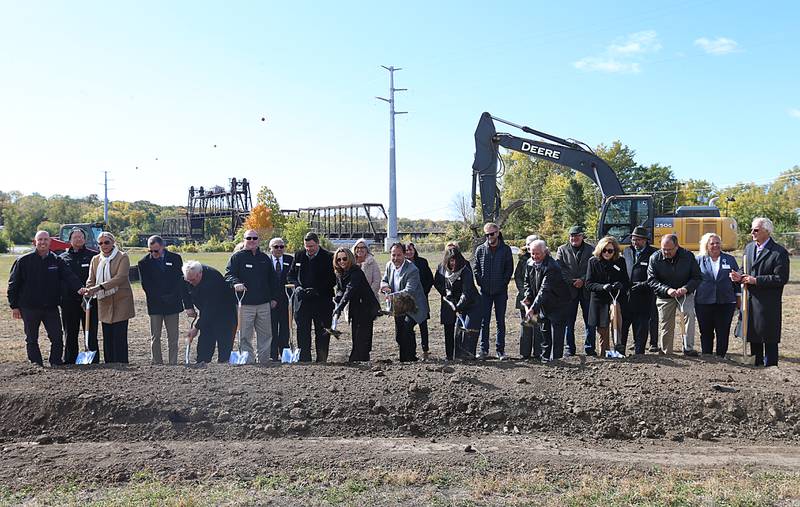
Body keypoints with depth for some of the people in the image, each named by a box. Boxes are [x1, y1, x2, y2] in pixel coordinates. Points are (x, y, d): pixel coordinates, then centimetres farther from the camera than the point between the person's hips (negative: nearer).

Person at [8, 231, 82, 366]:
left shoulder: (57, 261, 3)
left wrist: (79, 288, -29)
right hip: (29, 308, -1)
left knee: (57, 337, 1)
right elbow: (13, 284, 1)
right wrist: (14, 306, -2)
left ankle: (56, 362, 14)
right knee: (32, 339, 8)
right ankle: (36, 364, 19)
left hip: (51, 307, 1)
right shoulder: (24, 261, -2)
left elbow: (69, 276, -9)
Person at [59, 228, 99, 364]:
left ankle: (93, 361, 8)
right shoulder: (62, 258, 11)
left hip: (90, 301, -2)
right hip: (69, 302, 2)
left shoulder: (93, 256, 5)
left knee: (91, 334, 2)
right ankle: (69, 362, 17)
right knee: (70, 335, 9)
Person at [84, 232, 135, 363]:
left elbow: (120, 278, -18)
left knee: (119, 338, -6)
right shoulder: (95, 259, 13)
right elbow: (91, 280, 7)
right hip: (104, 304, 5)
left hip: (120, 302, -5)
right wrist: (88, 292, -14)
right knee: (107, 339, 8)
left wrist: (99, 287, -27)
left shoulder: (122, 257, -5)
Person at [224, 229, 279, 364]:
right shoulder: (237, 257, 2)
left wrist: (274, 298, 13)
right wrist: (235, 283, -29)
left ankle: (264, 361, 19)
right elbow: (229, 274, -7)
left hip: (264, 304, 4)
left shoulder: (265, 258, 15)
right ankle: (248, 361, 5)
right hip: (245, 304, -4)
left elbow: (273, 279, 19)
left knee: (266, 335, 9)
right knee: (245, 336, -3)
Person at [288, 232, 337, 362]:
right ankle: (304, 360, 10)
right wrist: (297, 286, -5)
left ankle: (321, 360, 11)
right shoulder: (298, 256, 8)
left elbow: (333, 279, -5)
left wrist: (317, 290, -14)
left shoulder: (328, 257, -4)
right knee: (303, 332, 3)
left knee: (322, 332, 3)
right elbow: (290, 275, 14)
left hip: (322, 300, -2)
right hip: (302, 300, 3)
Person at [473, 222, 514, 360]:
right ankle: (484, 349, 10)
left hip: (501, 292, -1)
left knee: (500, 321, 6)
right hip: (485, 292, 1)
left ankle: (500, 350, 12)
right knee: (484, 321, 3)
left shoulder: (506, 249, 0)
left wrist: (503, 283, -6)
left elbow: (510, 269, 2)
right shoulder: (480, 249, 3)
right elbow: (476, 269, 7)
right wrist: (480, 283, -4)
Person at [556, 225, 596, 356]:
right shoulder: (562, 249, 7)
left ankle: (589, 348, 13)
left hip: (587, 289, 0)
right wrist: (572, 281, -10)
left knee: (590, 320, 3)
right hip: (569, 289, 0)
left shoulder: (591, 249, 7)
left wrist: (583, 280, -11)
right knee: (569, 321, 2)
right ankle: (570, 348, 11)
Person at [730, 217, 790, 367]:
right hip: (750, 300, 7)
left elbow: (781, 278, -16)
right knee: (753, 335, 15)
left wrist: (756, 280, -18)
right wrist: (739, 277, -2)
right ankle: (756, 366, 27)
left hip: (768, 303, -7)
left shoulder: (779, 252, -11)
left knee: (769, 338, 1)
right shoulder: (749, 247, 11)